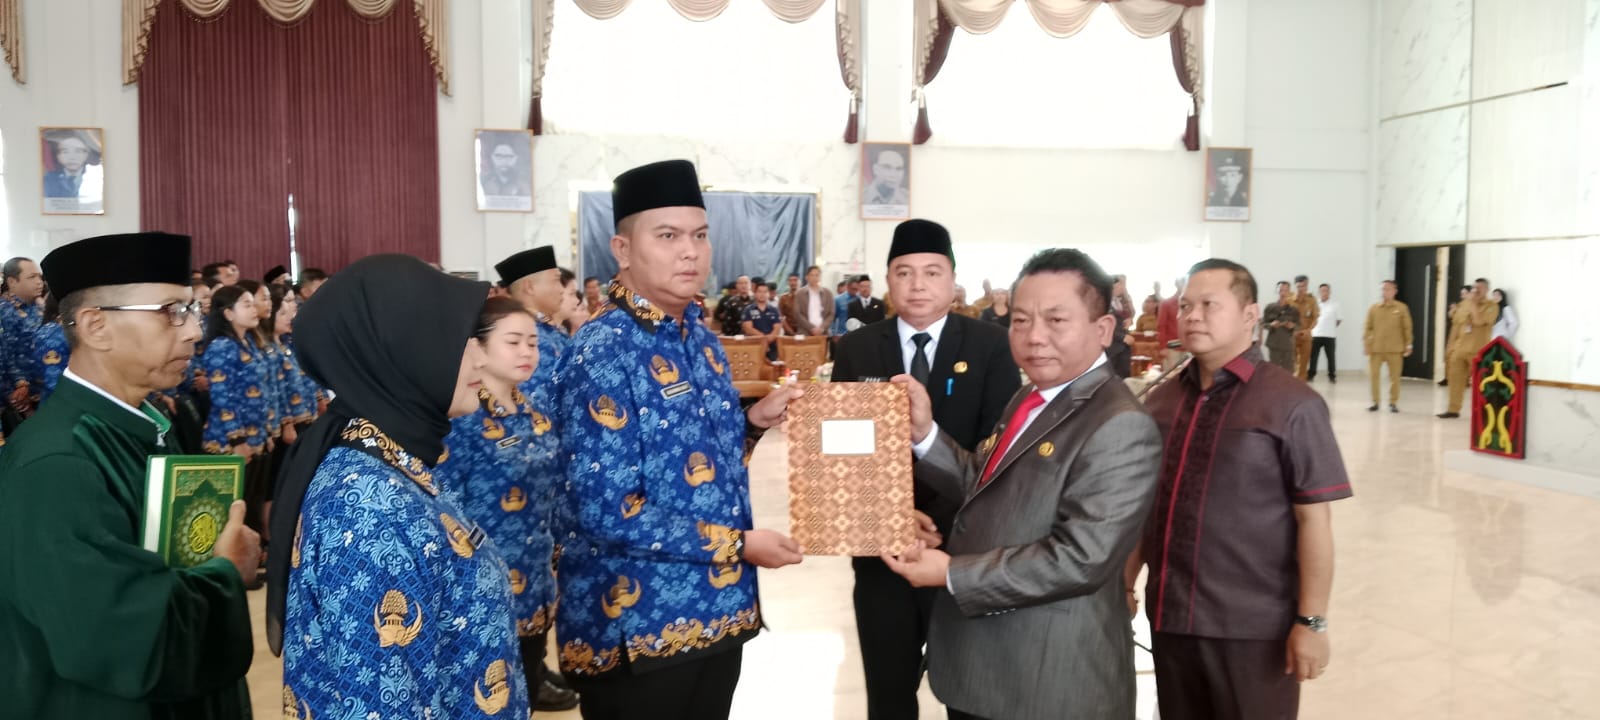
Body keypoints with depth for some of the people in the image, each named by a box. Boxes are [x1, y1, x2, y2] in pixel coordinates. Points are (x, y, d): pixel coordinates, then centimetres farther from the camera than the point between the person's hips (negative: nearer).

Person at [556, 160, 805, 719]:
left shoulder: (698, 336, 7)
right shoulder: (604, 354, -19)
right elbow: (604, 511, -23)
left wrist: (753, 420, 1)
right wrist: (738, 543, -18)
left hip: (716, 606, 8)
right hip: (638, 622, -8)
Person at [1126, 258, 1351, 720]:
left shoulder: (1291, 404, -10)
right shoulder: (1161, 400, 6)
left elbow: (1313, 518, -11)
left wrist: (1311, 622, -13)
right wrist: (1125, 583, 9)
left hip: (1253, 627, -5)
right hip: (1170, 617, 5)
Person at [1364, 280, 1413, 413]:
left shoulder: (1402, 308, 1)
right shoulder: (1374, 308, 4)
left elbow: (1407, 328, 3)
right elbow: (1368, 327, 5)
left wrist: (1408, 345, 0)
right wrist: (1366, 344, -2)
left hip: (1394, 349, -1)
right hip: (1376, 348, 1)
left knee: (1395, 377, 4)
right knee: (1373, 375, 0)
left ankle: (1393, 403, 15)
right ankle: (1375, 402, 11)